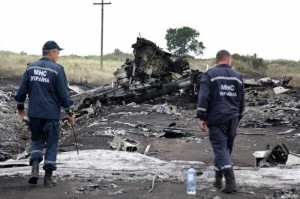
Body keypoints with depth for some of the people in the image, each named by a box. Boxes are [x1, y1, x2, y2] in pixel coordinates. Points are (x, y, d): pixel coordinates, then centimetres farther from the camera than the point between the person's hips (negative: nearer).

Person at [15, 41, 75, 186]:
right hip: (51, 114, -4)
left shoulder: (30, 68, 5)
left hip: (34, 113, 4)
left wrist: (20, 107, 21)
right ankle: (48, 177, 10)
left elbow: (22, 90, 8)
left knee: (36, 140, 19)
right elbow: (64, 93, -9)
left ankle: (34, 168, -1)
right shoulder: (57, 70, -10)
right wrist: (70, 112, 0)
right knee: (51, 144, 7)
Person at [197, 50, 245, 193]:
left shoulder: (210, 75, -3)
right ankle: (218, 179, 25)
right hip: (232, 118, 5)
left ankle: (230, 182, -16)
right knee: (226, 148, 14)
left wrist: (202, 117, -9)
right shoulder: (237, 76, 11)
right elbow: (241, 100, 17)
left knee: (220, 148, -5)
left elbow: (203, 98, -12)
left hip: (217, 118, -5)